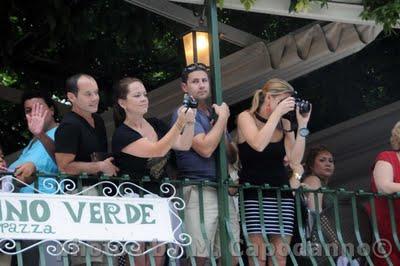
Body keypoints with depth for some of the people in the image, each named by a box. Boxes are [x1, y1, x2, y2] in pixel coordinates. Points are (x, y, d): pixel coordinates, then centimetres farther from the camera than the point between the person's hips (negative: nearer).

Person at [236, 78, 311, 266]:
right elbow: (258, 144, -20)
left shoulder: (284, 124, 11)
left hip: (282, 194, 4)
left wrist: (302, 125, -4)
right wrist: (278, 112, -17)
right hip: (254, 194, -4)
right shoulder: (246, 117, 0)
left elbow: (295, 160, 0)